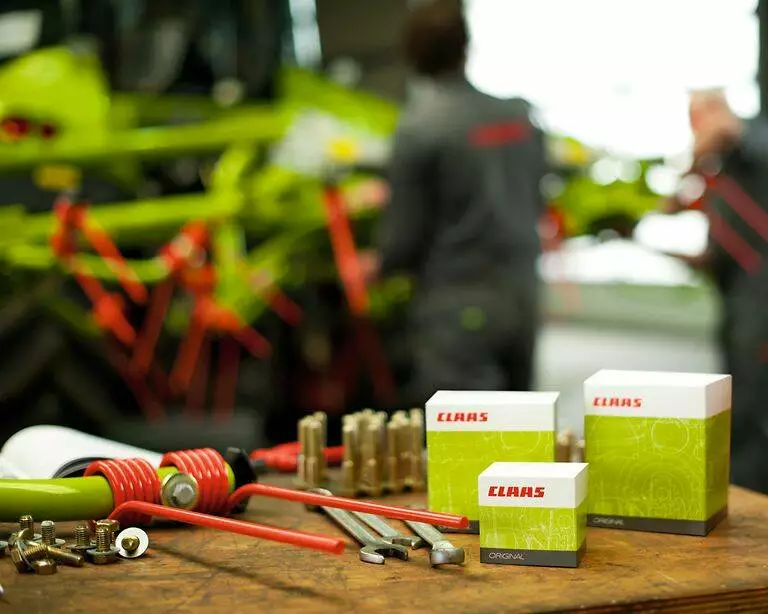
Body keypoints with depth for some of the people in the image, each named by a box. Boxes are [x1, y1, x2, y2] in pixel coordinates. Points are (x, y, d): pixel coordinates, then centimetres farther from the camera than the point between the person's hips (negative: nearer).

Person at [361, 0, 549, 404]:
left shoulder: (419, 127, -13)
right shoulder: (520, 115, 4)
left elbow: (406, 230, -9)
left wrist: (379, 264, 12)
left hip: (457, 303, -6)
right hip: (522, 293, 7)